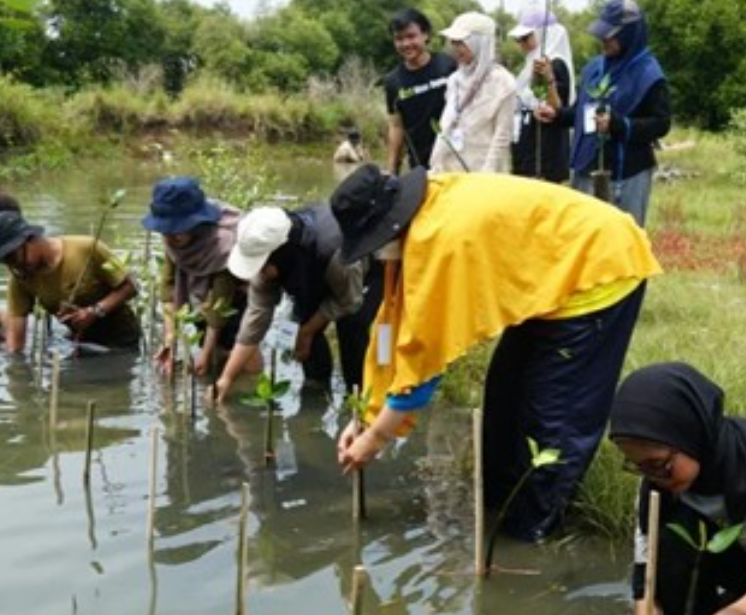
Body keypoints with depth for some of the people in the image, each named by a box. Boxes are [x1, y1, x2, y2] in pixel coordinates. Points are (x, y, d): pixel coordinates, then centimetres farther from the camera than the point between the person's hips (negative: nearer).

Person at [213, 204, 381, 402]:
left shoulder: (336, 250, -45)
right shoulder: (267, 254, -28)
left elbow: (349, 301, -26)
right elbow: (256, 314, -23)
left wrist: (307, 331, -18)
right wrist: (227, 378, -24)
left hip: (370, 270, -5)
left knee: (351, 324, -23)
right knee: (306, 317, -11)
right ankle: (316, 384, 9)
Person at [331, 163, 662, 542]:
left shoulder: (439, 239, -31)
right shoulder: (425, 211, -3)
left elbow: (422, 349, -23)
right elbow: (398, 319, 2)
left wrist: (375, 437, -11)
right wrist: (367, 416, 4)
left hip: (599, 267, -9)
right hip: (559, 267, 10)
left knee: (556, 416, -3)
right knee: (508, 391, 16)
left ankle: (532, 529, 13)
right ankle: (499, 498, 31)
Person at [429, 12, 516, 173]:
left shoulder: (502, 81, -6)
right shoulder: (454, 80, 13)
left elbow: (502, 136, -9)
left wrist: (487, 175, -15)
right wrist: (436, 167, 10)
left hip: (483, 172, -6)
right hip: (451, 170, 6)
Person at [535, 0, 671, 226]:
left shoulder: (648, 74, -10)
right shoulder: (595, 67, 9)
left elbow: (661, 123, -13)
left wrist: (618, 124, -25)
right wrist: (557, 114, 0)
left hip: (627, 174, -7)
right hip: (588, 169, 7)